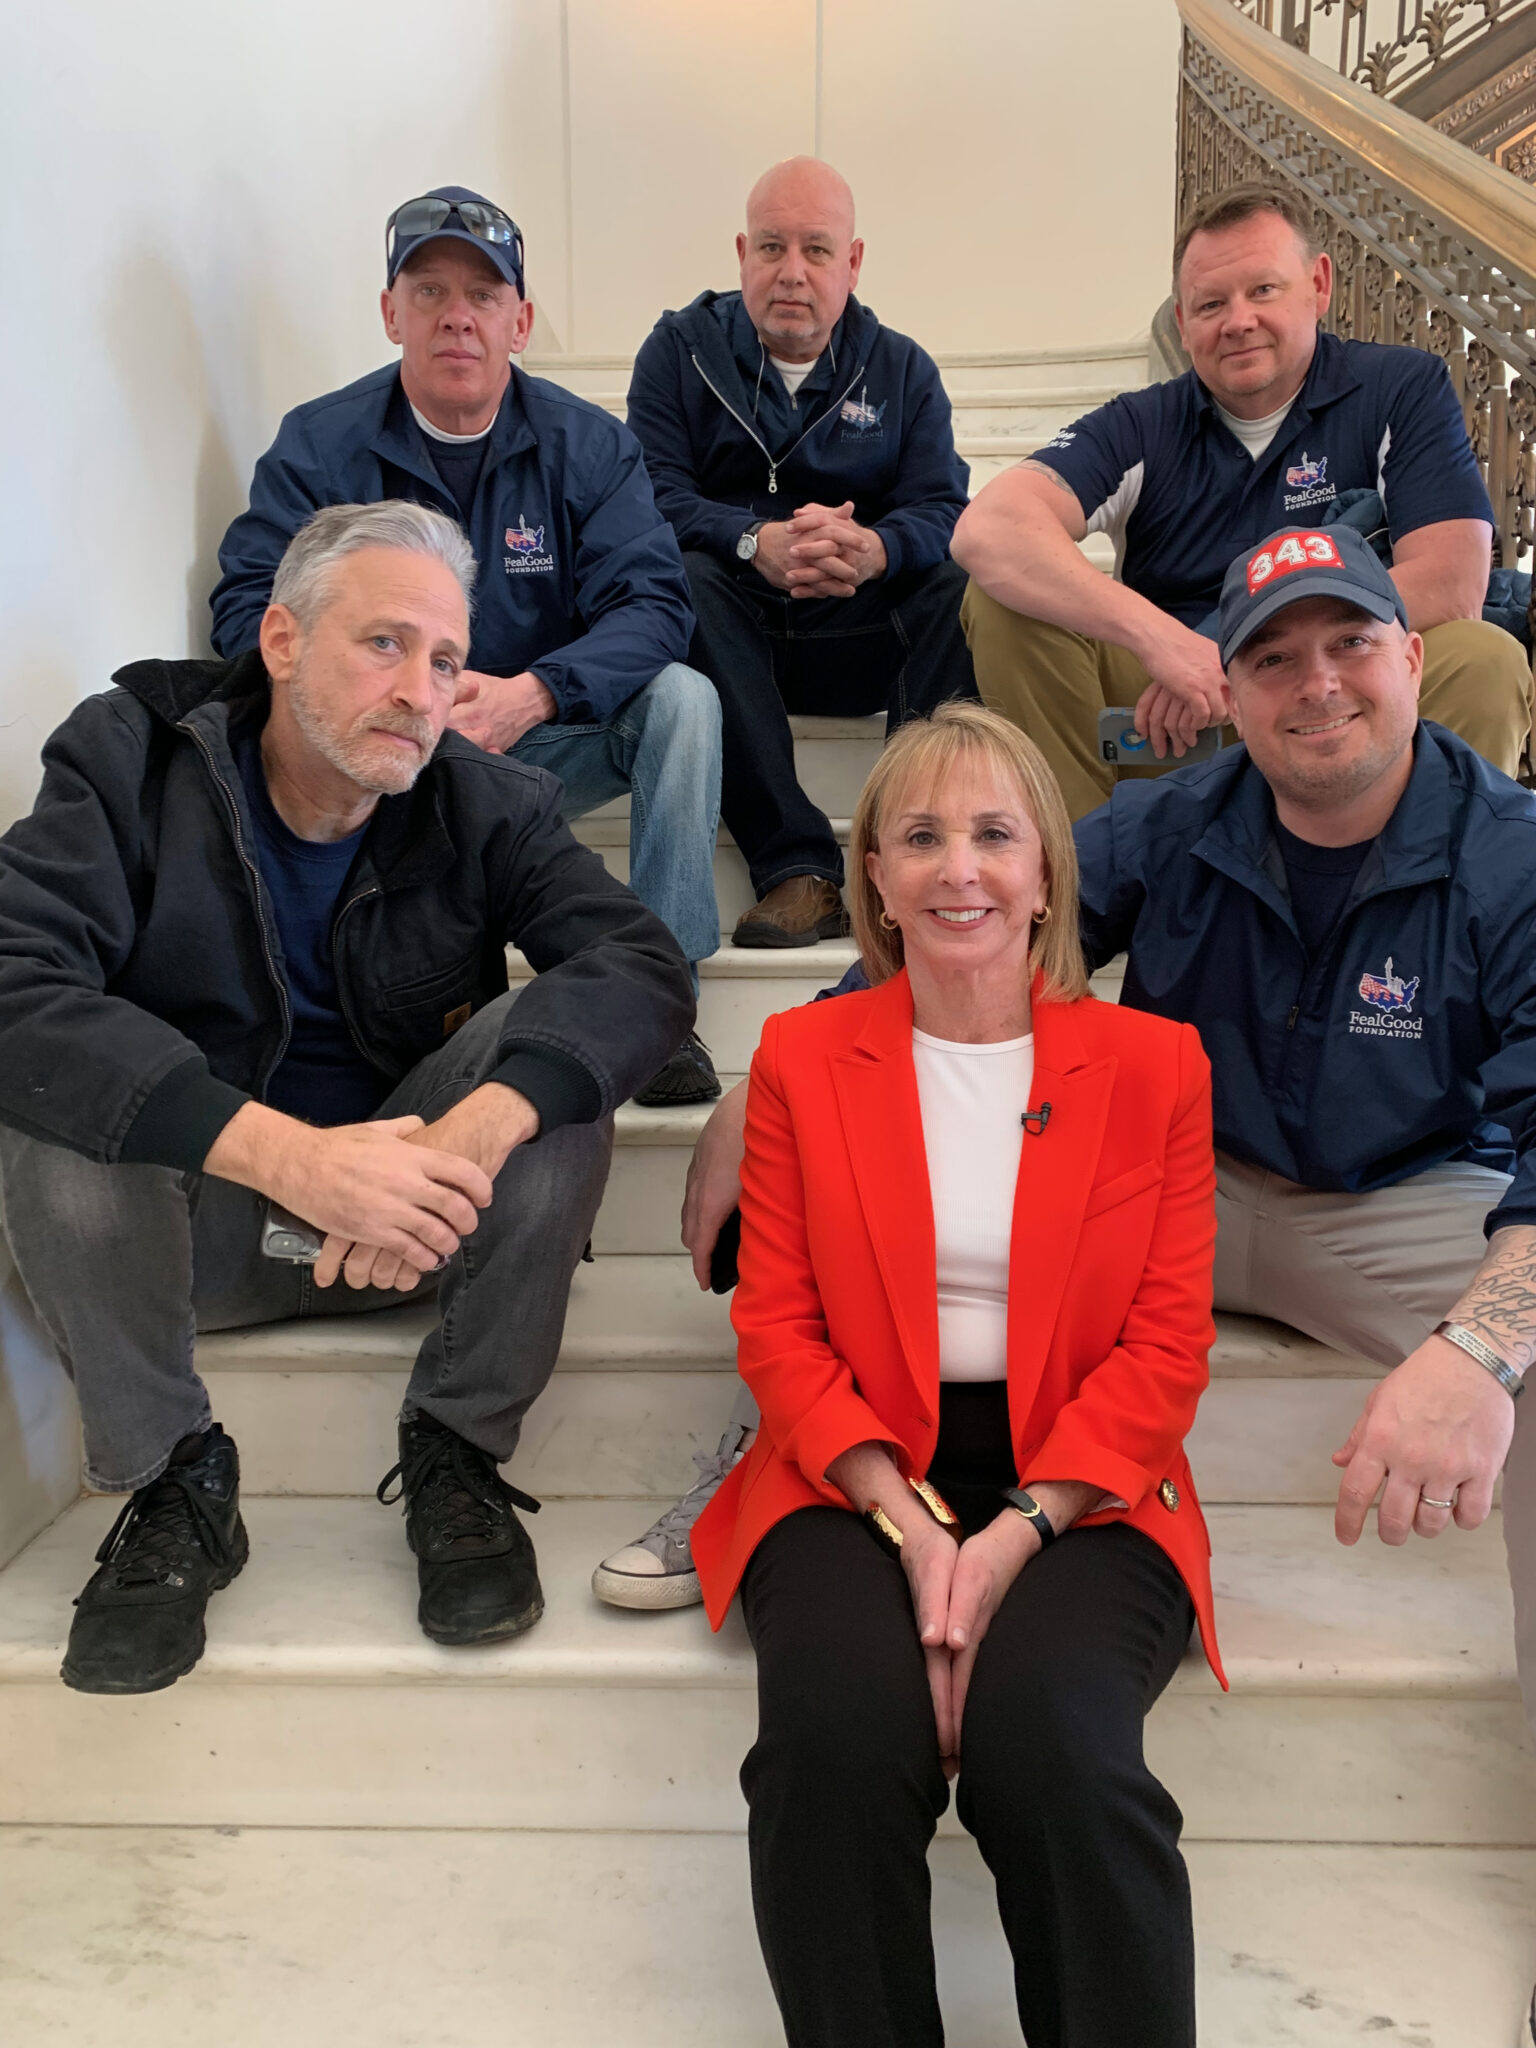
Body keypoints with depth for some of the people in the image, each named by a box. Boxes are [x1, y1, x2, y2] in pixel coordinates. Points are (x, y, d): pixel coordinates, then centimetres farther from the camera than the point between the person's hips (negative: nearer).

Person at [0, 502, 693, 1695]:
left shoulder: (487, 806, -7)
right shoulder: (129, 758, -12)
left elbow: (645, 963, -24)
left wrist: (476, 1132, -44)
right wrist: (293, 1156, -42)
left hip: (409, 1204, 1)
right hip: (193, 1215, -1)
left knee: (543, 1063, -25)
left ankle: (457, 1451, -9)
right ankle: (171, 1482, -9)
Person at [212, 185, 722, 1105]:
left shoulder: (589, 444, -1)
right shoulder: (320, 444, -2)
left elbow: (652, 601, -12)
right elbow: (249, 606, -10)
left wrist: (532, 693, -31)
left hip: (542, 742, 1)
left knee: (683, 698, -24)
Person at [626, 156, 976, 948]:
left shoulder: (902, 369, 12)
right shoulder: (681, 348, 7)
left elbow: (944, 512, -3)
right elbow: (656, 498, -8)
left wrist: (873, 549, -28)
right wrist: (759, 543, -29)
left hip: (865, 639, 1)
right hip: (732, 634, -1)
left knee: (967, 590, -26)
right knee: (680, 577, -33)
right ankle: (799, 868, -39)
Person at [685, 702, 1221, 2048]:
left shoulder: (1154, 1065, 6)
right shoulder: (802, 1057, 8)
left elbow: (1167, 1344, 1)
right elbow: (778, 1329, 3)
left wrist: (1013, 1535, -12)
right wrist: (908, 1521, -12)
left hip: (1080, 1494, 0)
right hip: (857, 1482, 1)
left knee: (1051, 1737, -29)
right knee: (840, 1729, -28)